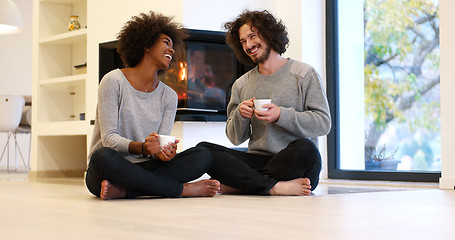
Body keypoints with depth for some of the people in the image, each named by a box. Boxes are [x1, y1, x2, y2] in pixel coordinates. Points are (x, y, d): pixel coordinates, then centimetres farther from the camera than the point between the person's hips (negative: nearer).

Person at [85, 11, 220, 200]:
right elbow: (108, 138, -12)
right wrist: (142, 147, -31)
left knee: (202, 156, -16)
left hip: (143, 169, 5)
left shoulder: (168, 96, 11)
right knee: (104, 156, -39)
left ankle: (123, 190, -30)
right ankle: (182, 189, -27)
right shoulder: (114, 81, -4)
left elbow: (160, 147, 2)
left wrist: (163, 153, -24)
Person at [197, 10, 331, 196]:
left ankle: (236, 184, -23)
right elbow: (235, 139, 15)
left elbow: (323, 124, -4)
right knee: (203, 149, -19)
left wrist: (281, 115, -16)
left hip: (292, 162, -3)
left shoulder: (304, 74, 5)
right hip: (257, 159, 3)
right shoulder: (241, 85, 17)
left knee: (304, 148, -38)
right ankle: (274, 186, -30)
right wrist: (240, 115, -7)